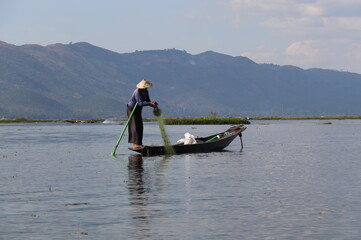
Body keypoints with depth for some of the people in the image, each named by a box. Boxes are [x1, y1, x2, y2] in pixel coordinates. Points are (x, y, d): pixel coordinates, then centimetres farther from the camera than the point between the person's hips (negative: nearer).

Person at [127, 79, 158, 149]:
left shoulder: (146, 92, -1)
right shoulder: (137, 92, -27)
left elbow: (148, 101, 3)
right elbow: (140, 103, -34)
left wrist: (153, 105, -18)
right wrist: (150, 103, -39)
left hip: (138, 110, 9)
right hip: (131, 109, -9)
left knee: (140, 126, 5)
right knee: (135, 125, -13)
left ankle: (139, 143, 9)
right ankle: (135, 143, -16)